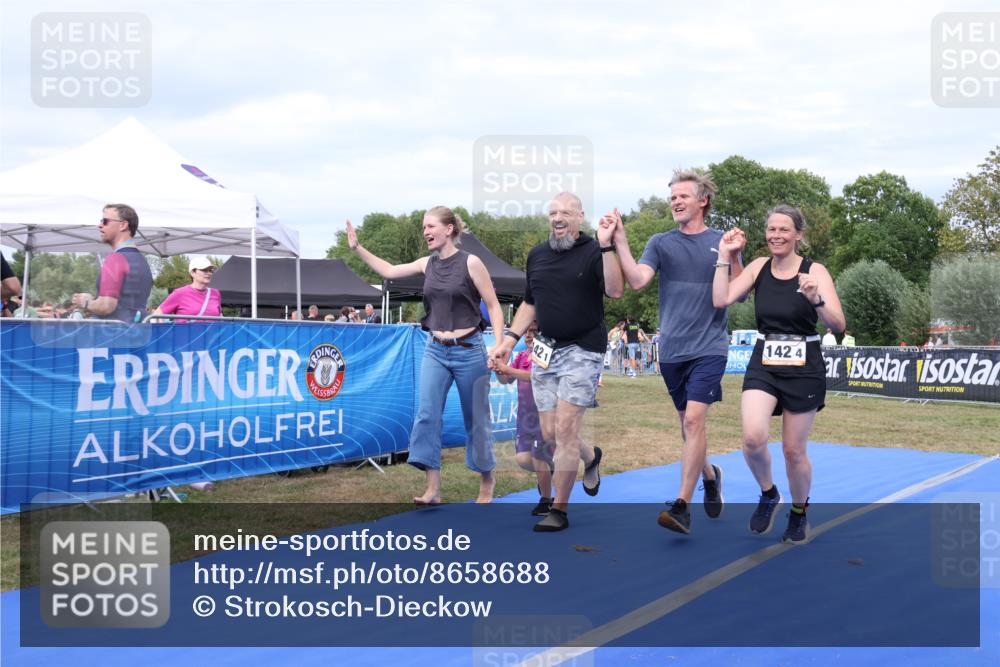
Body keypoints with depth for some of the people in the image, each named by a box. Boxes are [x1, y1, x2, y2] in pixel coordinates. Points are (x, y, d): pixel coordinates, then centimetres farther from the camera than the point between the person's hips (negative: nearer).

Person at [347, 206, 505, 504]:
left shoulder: (470, 263, -9)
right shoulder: (428, 264, 6)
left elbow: (493, 306, -6)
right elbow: (388, 271, 19)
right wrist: (357, 248, 14)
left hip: (468, 350, -5)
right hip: (435, 351, 5)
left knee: (476, 419, 7)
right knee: (427, 415, -7)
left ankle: (487, 480, 26)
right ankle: (433, 488, -4)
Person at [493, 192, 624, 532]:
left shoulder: (593, 251, -7)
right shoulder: (537, 254, 10)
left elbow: (615, 291, -23)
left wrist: (605, 246, -28)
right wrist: (509, 340, 11)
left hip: (582, 350, -6)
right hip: (545, 351, 6)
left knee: (565, 429, -10)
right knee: (549, 434, 7)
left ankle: (560, 510, 2)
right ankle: (590, 456, 40)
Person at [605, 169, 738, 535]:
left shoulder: (722, 242, 3)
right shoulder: (661, 242, 5)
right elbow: (637, 280, -10)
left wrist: (734, 258, -14)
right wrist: (619, 240, -17)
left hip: (709, 347, -3)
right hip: (671, 349, 3)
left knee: (693, 419, -16)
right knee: (687, 424, 13)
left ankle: (681, 506, -13)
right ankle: (710, 475, 40)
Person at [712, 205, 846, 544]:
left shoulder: (815, 271, -6)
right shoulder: (759, 266, 3)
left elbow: (838, 325, -13)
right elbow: (720, 300, -6)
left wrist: (816, 300, -31)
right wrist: (724, 257, -8)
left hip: (804, 368, -2)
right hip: (763, 364, 2)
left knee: (794, 450, 7)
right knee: (752, 438, -20)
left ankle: (799, 512, 34)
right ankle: (768, 494, 10)